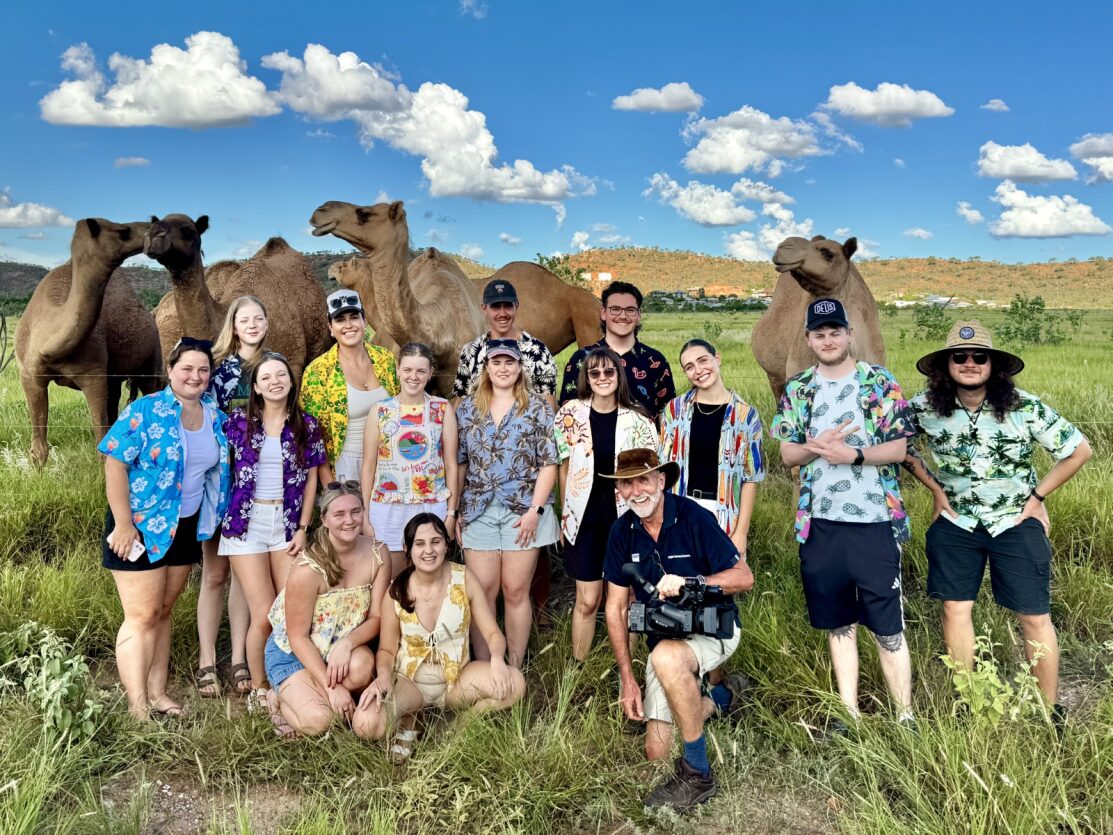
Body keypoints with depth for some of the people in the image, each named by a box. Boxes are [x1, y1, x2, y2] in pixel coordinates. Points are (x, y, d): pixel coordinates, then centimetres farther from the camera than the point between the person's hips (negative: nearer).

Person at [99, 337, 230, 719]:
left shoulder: (215, 417, 4)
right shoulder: (145, 410, -13)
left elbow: (217, 471, 16)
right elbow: (115, 464, -16)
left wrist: (208, 519, 10)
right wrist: (123, 524, -19)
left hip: (185, 527, 6)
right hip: (141, 526, -6)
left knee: (163, 612, 14)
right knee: (142, 616, -4)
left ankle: (157, 692, 23)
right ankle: (138, 708, 2)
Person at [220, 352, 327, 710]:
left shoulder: (306, 426, 5)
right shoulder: (239, 421, 2)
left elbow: (310, 479, 7)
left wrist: (303, 528, 1)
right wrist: (228, 515, 2)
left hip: (288, 524, 2)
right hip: (248, 523, -1)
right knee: (265, 616, -7)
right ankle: (259, 691, 12)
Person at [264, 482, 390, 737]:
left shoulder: (377, 554, -11)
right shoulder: (307, 568, -24)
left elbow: (376, 617, -8)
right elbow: (298, 637, -18)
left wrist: (347, 644, -28)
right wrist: (332, 687, -22)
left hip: (342, 647, 3)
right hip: (292, 653, -3)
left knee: (361, 665, -32)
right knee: (318, 722, -23)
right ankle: (280, 698, 9)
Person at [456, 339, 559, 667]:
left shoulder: (537, 407, 1)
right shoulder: (468, 408, 9)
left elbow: (548, 463, -2)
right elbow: (458, 463, 10)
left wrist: (535, 510, -10)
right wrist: (453, 511, 5)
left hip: (524, 511, -2)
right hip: (478, 512, 2)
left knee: (515, 591, 3)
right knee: (482, 591, 1)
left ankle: (515, 671, 14)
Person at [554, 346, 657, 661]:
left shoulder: (638, 419, -2)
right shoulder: (571, 413, -2)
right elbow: (565, 468, 5)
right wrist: (565, 516, 6)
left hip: (625, 516, 0)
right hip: (585, 517, 0)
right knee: (587, 601, 4)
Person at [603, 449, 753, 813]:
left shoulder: (693, 517, -18)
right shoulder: (622, 532, -5)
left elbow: (744, 578, -16)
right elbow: (616, 609, 0)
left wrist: (690, 582, -32)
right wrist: (627, 680, -6)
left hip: (713, 627, -5)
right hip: (665, 638, 5)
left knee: (665, 656, -39)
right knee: (657, 752, 1)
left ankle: (697, 775, -20)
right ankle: (718, 697, 30)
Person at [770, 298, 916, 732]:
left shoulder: (880, 382, -1)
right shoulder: (797, 389, 9)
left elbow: (899, 448, -5)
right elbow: (787, 452, 6)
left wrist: (853, 454, -20)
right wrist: (817, 446, -14)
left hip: (874, 521, -3)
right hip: (818, 523, 4)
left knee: (887, 626, 2)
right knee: (837, 623, 13)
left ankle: (905, 717, 13)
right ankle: (848, 713, 24)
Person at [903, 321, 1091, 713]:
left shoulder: (1025, 408, -15)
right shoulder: (925, 407, -10)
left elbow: (1079, 450, -4)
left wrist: (1037, 496, -6)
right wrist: (934, 487, 1)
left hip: (1016, 523, -1)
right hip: (955, 523, 2)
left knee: (1034, 617, 3)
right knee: (955, 609, 4)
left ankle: (1051, 709, 18)